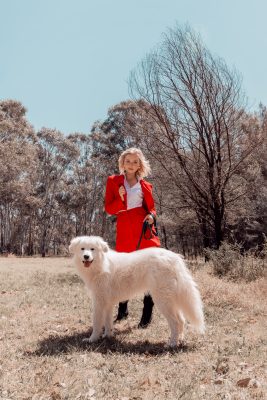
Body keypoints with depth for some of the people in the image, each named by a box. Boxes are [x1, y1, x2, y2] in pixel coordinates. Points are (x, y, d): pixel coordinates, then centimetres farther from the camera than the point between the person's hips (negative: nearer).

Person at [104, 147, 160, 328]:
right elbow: (109, 208, 4)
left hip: (145, 229, 0)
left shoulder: (145, 185, 12)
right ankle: (123, 310, 28)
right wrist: (120, 199, -15)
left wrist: (151, 216, -8)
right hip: (124, 230, 0)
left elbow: (152, 207, 15)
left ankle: (147, 313, 10)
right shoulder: (113, 181, 9)